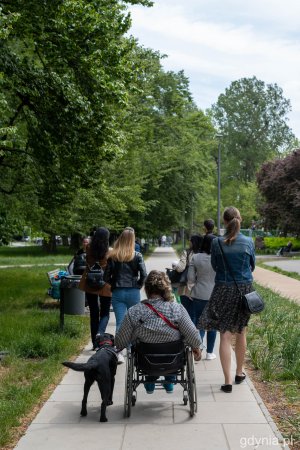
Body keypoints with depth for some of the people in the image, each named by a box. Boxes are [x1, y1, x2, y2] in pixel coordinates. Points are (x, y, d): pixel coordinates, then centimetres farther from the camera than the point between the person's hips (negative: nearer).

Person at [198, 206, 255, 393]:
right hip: (245, 288, 2)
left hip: (223, 289, -2)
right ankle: (239, 372, 32)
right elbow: (252, 265, 8)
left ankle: (228, 381, -4)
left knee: (225, 336, 0)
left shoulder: (217, 243, -8)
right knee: (241, 333, 17)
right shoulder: (249, 242, -5)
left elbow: (214, 266, 6)